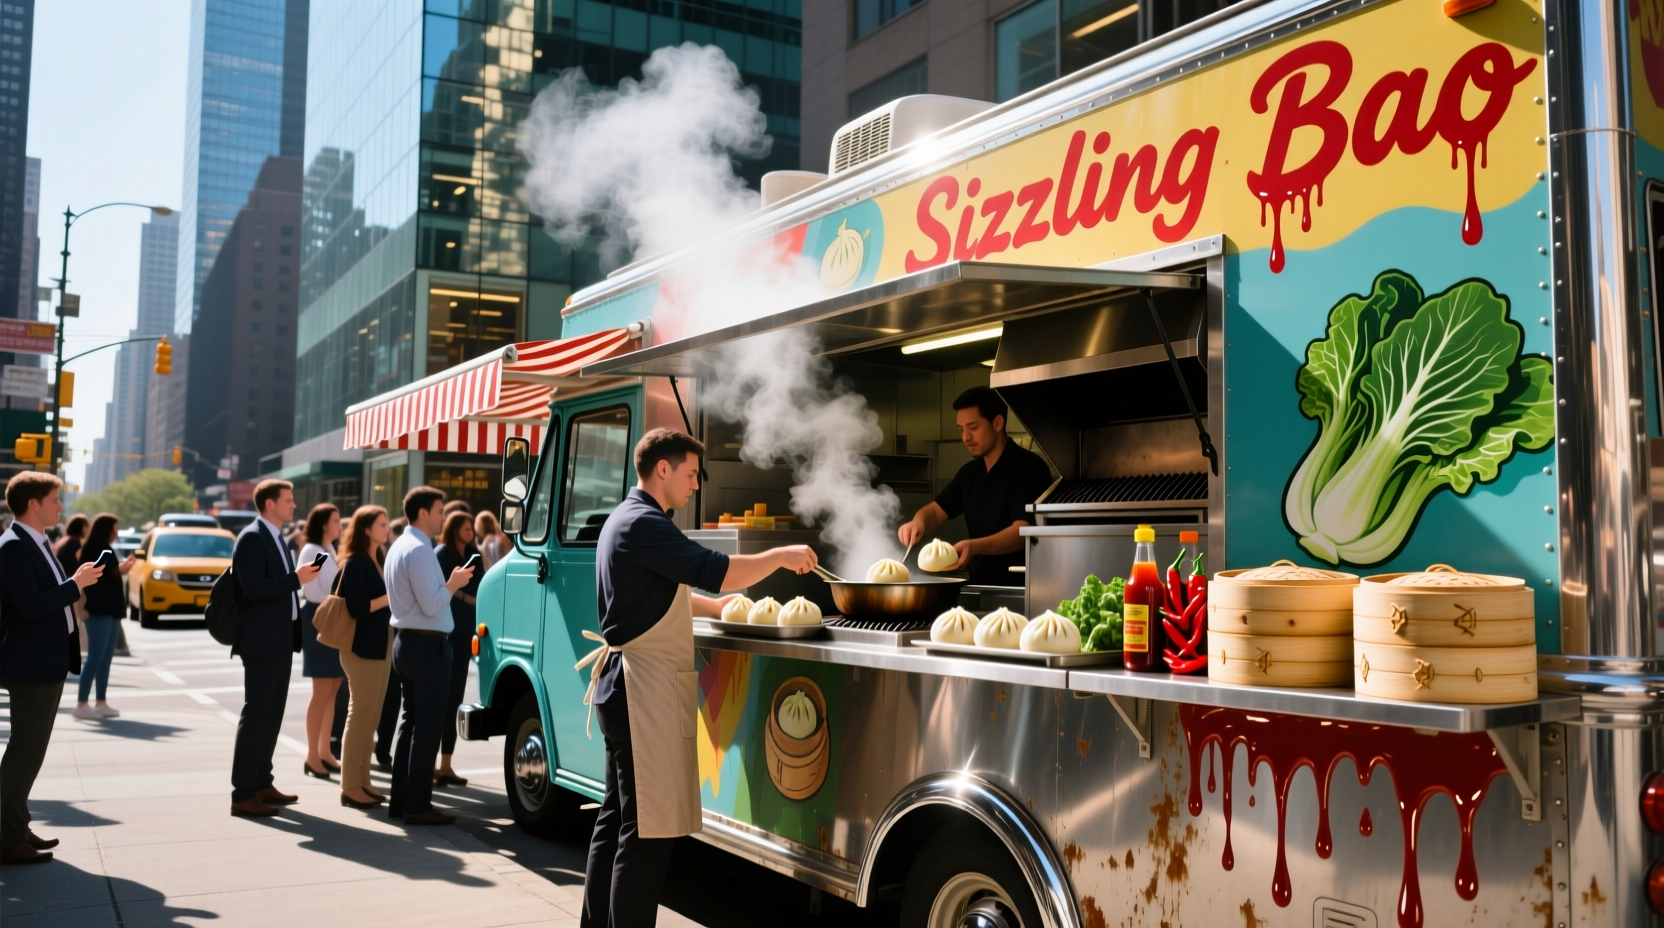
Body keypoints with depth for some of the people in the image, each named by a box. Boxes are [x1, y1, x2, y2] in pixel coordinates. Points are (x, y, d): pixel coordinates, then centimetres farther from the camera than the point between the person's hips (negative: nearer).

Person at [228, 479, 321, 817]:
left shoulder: (275, 537, 16)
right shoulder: (252, 537, -14)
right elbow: (253, 588, -23)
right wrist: (296, 578, -22)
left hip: (281, 640, 10)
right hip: (262, 641, -10)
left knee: (272, 714, 15)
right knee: (256, 714, -6)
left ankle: (261, 783, 24)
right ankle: (242, 794, -1)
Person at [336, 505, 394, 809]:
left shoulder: (377, 561, 16)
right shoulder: (355, 563, -10)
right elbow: (357, 607, -19)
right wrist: (390, 597, -17)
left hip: (381, 646, 9)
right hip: (363, 648, -9)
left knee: (372, 717, 11)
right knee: (360, 716, -5)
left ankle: (362, 781, 17)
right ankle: (350, 786, 0)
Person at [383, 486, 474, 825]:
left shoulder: (398, 546, 14)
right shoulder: (420, 550, -17)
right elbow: (431, 604, -22)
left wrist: (447, 583, 13)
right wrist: (453, 583, -8)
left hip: (405, 641, 10)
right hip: (427, 645, -10)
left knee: (411, 720, 15)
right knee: (427, 725, -4)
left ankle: (400, 799, 19)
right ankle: (417, 804, -1)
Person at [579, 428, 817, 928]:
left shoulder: (627, 520, 16)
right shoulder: (643, 524, -17)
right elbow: (716, 570, -25)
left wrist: (718, 606, 18)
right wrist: (782, 556, -13)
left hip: (625, 689, 11)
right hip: (645, 689, -11)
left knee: (616, 820, 17)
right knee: (646, 830, -7)